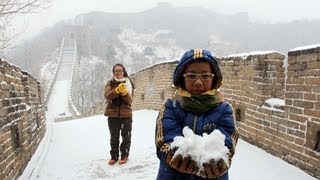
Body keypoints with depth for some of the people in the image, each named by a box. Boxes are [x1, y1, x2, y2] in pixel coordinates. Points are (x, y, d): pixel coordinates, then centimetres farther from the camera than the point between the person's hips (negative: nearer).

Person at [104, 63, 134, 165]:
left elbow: (130, 100, -7)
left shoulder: (128, 84, 1)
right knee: (114, 137, 11)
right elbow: (107, 96, -16)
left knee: (126, 136, 8)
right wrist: (117, 90, -31)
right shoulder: (110, 83, 2)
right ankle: (114, 155, 24)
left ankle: (124, 155, 23)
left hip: (126, 114, 0)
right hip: (113, 114, 1)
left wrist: (124, 92, -26)